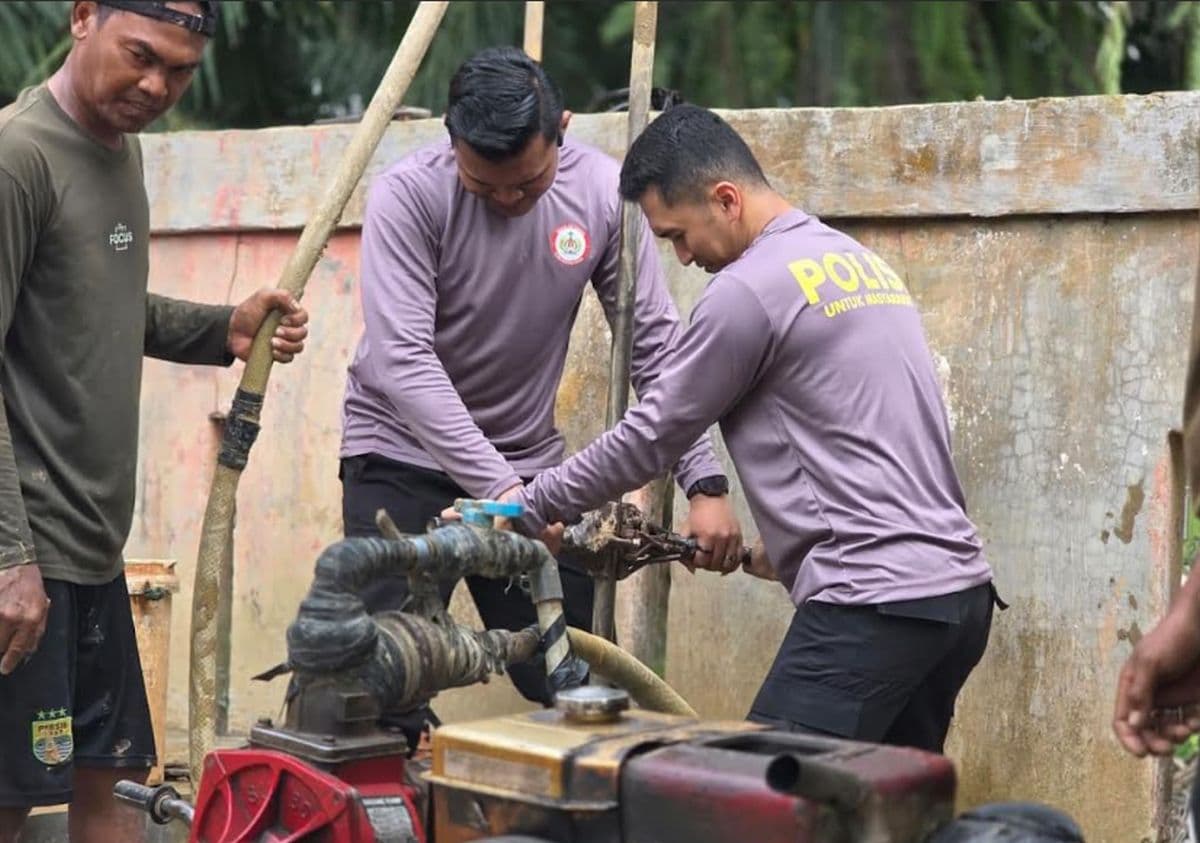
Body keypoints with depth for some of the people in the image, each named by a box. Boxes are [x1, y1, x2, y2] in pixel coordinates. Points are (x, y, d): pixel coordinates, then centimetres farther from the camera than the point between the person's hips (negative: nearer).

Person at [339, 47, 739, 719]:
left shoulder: (601, 191, -10)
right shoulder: (409, 196, -19)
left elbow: (655, 343, -6)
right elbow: (401, 359, -26)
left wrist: (705, 482, -15)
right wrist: (499, 488, -33)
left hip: (529, 461, 3)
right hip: (403, 455, -3)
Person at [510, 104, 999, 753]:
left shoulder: (747, 290, -9)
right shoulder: (864, 262, 18)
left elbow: (649, 438, -3)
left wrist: (527, 510, 7)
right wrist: (783, 545, 23)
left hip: (873, 606, -9)